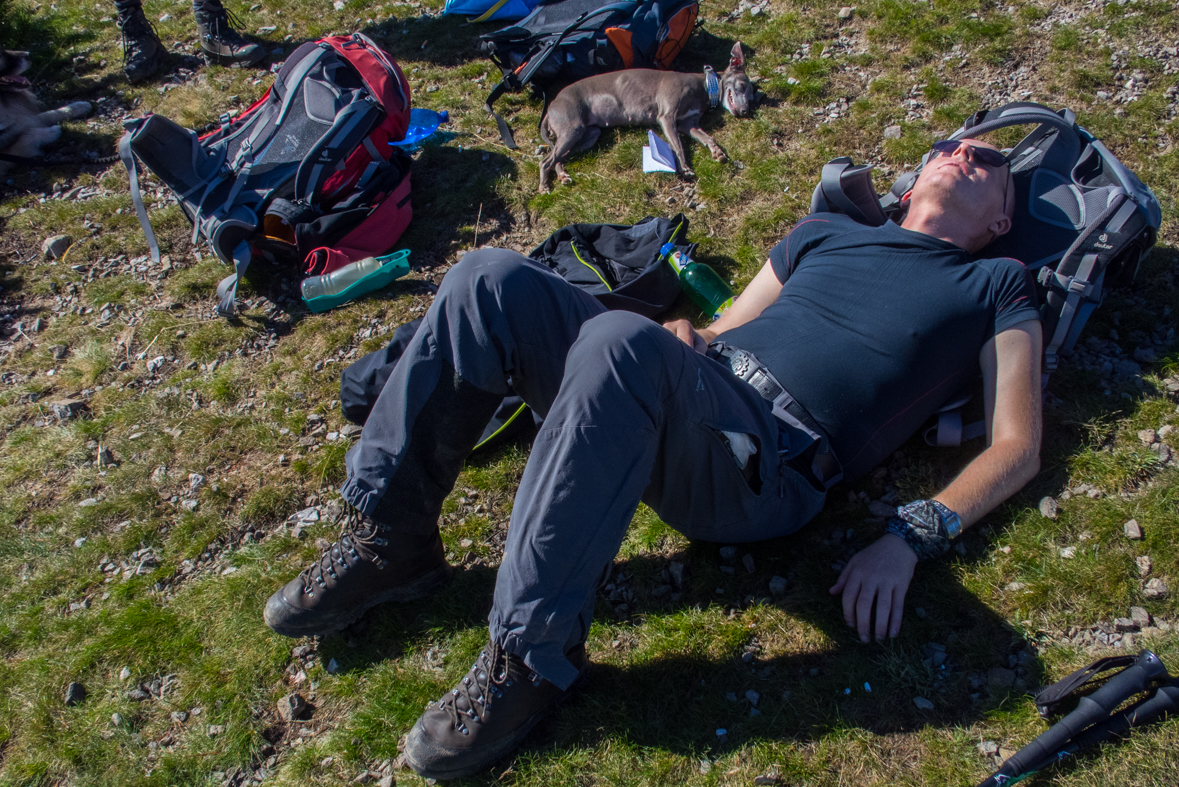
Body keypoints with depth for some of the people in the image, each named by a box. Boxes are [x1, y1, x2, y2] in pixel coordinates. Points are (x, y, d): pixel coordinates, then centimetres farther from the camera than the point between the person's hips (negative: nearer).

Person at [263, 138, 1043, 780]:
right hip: (689, 399, 6)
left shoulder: (998, 288, 19)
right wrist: (686, 338, 4)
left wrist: (911, 536, -9)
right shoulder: (827, 231, 31)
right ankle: (393, 538, -7)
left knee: (621, 339, -37)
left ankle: (534, 653, -26)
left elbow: (1017, 446, 7)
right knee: (493, 279, -14)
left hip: (767, 463, -5)